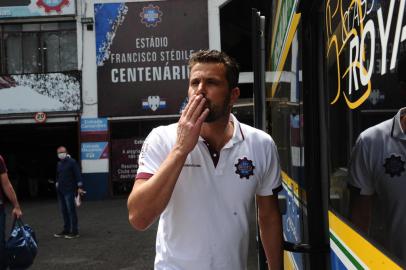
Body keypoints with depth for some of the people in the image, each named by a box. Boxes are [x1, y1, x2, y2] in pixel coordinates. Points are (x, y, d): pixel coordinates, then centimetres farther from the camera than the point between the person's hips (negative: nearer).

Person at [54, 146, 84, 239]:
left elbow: (78, 175, -11)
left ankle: (74, 231, -1)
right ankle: (66, 230, 21)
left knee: (71, 210, -6)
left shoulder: (72, 162, -7)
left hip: (69, 190, -7)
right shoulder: (59, 164, 14)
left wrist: (79, 187, -16)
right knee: (64, 211, 12)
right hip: (60, 191, 7)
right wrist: (57, 183, 17)